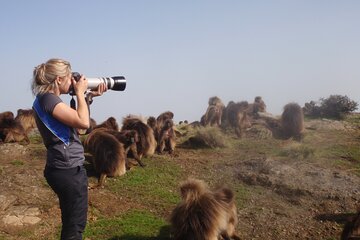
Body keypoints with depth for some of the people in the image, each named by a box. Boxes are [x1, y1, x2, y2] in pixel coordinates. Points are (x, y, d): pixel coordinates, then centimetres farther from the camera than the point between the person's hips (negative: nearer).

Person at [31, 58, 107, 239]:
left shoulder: (47, 99, 12)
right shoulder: (48, 99, -18)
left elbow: (74, 118, 21)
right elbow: (84, 123, -24)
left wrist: (90, 96, 12)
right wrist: (80, 92, -12)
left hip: (65, 168, 10)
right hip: (69, 170, -10)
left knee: (71, 222, 21)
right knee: (75, 225, 2)